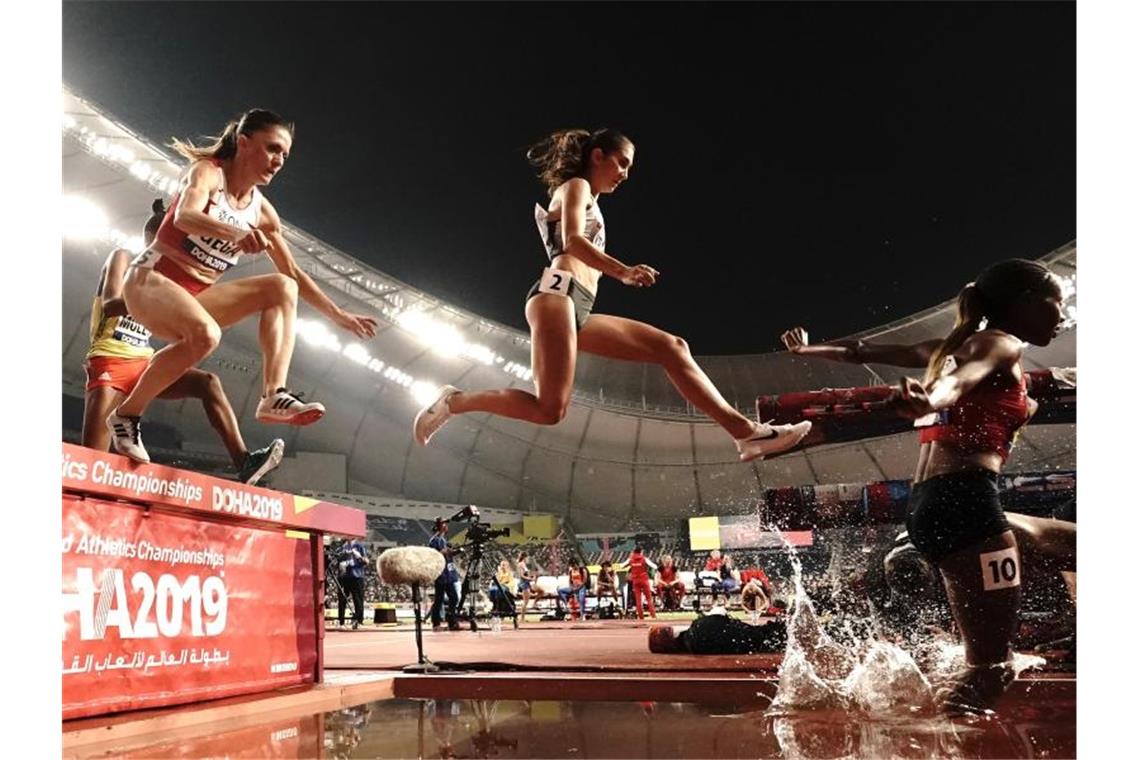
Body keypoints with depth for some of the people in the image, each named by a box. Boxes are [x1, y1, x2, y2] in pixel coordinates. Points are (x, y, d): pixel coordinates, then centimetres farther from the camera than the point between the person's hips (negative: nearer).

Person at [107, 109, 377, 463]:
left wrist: (338, 315, 11)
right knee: (205, 334, -36)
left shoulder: (262, 210, 6)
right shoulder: (207, 172, -11)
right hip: (150, 278, -7)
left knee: (282, 287, -9)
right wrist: (237, 233, -52)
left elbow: (293, 273, 14)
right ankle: (126, 414, -17)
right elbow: (184, 217, -33)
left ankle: (275, 396, -23)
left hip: (196, 296, 7)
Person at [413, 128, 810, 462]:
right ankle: (454, 402, -4)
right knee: (550, 410, -21)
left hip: (580, 312, 9)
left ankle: (745, 431, -6)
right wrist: (625, 272, -26)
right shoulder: (575, 186, 6)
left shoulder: (586, 200, 33)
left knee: (670, 347, 2)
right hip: (558, 294, -9)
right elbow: (573, 242, -13)